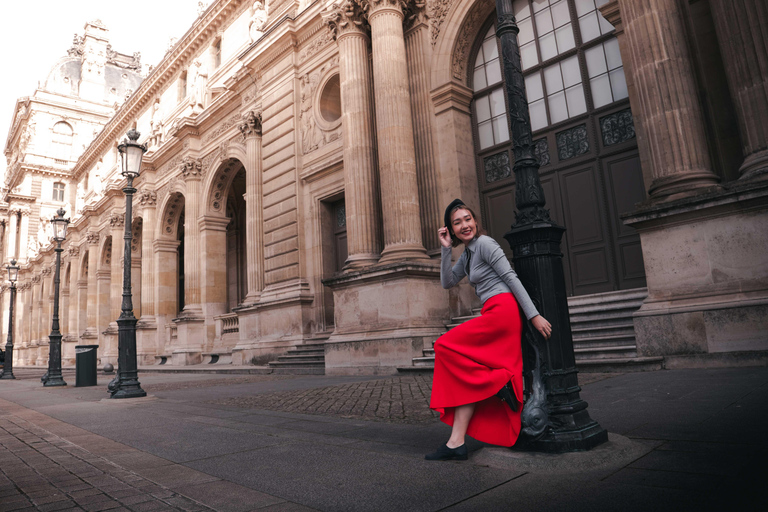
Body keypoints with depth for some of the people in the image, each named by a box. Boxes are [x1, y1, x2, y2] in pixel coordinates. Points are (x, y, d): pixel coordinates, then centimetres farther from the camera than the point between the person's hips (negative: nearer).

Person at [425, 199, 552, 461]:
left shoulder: (484, 243, -6)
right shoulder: (467, 253, 21)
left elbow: (511, 278, -12)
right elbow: (447, 282, 16)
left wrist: (534, 315, -16)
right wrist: (446, 249, 8)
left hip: (502, 311, -9)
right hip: (496, 315, 9)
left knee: (446, 346, -11)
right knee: (469, 374, 5)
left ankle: (497, 381, -8)